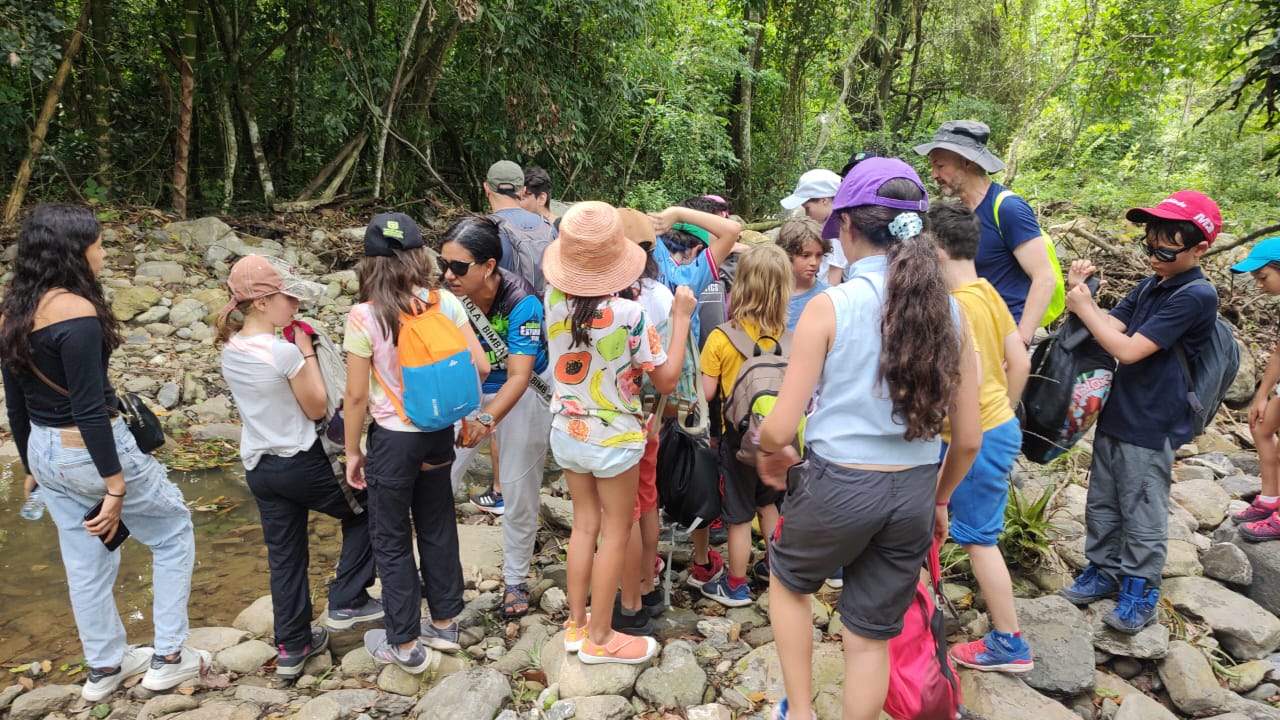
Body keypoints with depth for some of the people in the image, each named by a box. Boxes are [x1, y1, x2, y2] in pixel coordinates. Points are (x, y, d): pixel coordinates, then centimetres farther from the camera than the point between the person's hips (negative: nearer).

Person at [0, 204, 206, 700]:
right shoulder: (76, 313, -23)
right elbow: (89, 410, -24)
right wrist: (115, 486, -19)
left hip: (46, 451, 8)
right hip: (92, 450, -8)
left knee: (85, 559, 21)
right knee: (174, 532, 12)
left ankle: (104, 667, 36)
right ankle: (167, 658, 18)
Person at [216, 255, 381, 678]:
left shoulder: (230, 350, 0)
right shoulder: (284, 352, -24)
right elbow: (317, 409, -12)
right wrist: (307, 351, -9)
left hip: (258, 466, 7)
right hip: (301, 463, -7)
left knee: (283, 556, 16)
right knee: (364, 510, 18)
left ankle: (292, 648, 26)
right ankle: (345, 602, 19)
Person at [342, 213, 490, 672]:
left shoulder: (364, 318, -16)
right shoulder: (445, 303, -7)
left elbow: (356, 396, -12)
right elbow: (479, 367, -6)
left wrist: (352, 452, 1)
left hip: (393, 440, -4)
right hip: (439, 434, 4)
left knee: (392, 541, 12)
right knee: (438, 528, 20)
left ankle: (405, 645, 23)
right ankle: (444, 624, 35)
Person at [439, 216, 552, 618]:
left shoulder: (522, 304, -30)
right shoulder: (449, 297, -19)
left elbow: (519, 377, -33)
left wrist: (485, 421, -46)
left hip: (521, 397, -3)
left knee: (518, 494, 6)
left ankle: (515, 580, 27)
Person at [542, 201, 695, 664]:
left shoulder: (555, 301, -11)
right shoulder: (629, 315, -25)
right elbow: (666, 380, -14)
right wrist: (681, 317, -7)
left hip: (566, 432, 5)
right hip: (613, 439, -5)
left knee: (584, 524, 19)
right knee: (615, 531, 11)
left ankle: (576, 625, 31)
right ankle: (599, 638, 22)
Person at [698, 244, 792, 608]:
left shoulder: (721, 337, -18)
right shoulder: (789, 339, -9)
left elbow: (706, 393, -15)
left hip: (738, 436, -4)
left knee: (739, 515, 9)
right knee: (769, 504, 23)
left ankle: (736, 585, 24)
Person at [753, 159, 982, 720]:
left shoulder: (829, 308, -15)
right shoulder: (948, 312, -2)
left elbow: (779, 429, -15)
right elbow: (968, 440, 4)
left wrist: (769, 449, 8)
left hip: (838, 485, -4)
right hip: (913, 492, 4)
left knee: (788, 580, 28)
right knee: (872, 636, 19)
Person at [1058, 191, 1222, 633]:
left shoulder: (1195, 296, -18)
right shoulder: (1152, 285, 7)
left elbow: (1129, 349, -22)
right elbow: (1110, 326, 4)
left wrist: (1083, 309, -15)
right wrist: (1084, 293, -11)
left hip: (1151, 427, -8)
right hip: (1115, 414, 8)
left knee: (1143, 515, 6)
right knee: (1102, 504, 17)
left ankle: (1140, 592, 20)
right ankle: (1103, 571, 32)